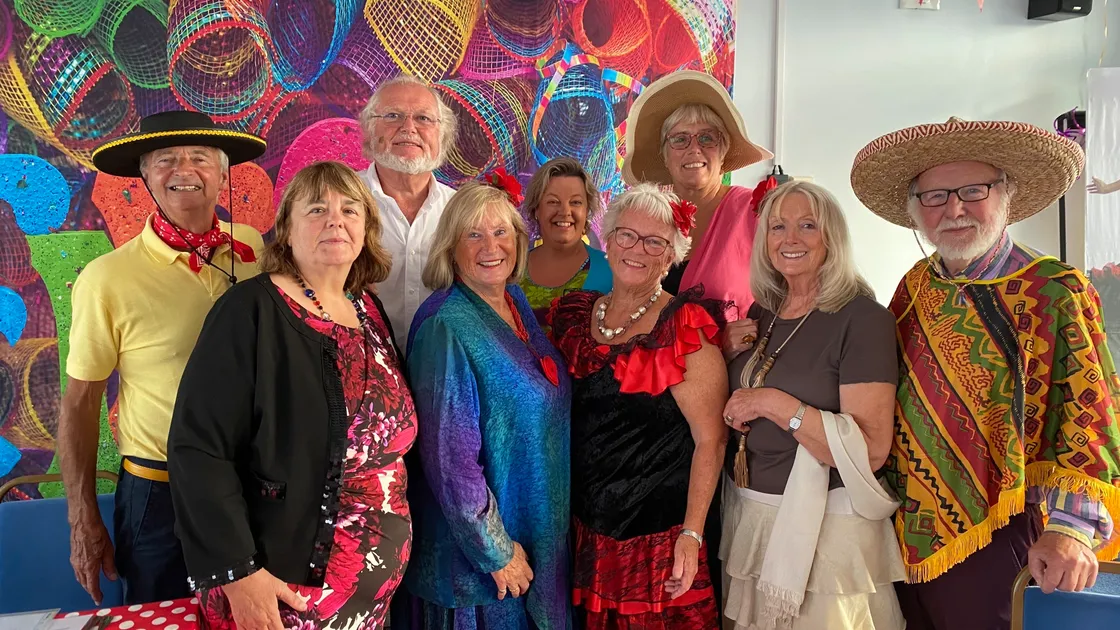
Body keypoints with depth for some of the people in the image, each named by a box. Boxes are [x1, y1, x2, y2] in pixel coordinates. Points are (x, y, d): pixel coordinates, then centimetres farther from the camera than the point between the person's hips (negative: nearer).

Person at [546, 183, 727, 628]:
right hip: (583, 532, 5)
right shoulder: (574, 316, 4)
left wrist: (692, 534, -17)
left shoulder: (685, 327, -12)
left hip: (659, 537, -5)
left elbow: (710, 439, -13)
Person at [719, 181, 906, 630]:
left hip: (824, 526, -6)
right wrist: (734, 412, 1)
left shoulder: (862, 318, -14)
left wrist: (775, 404, -23)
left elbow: (871, 449, -22)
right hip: (749, 518, 7)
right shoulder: (760, 314, 5)